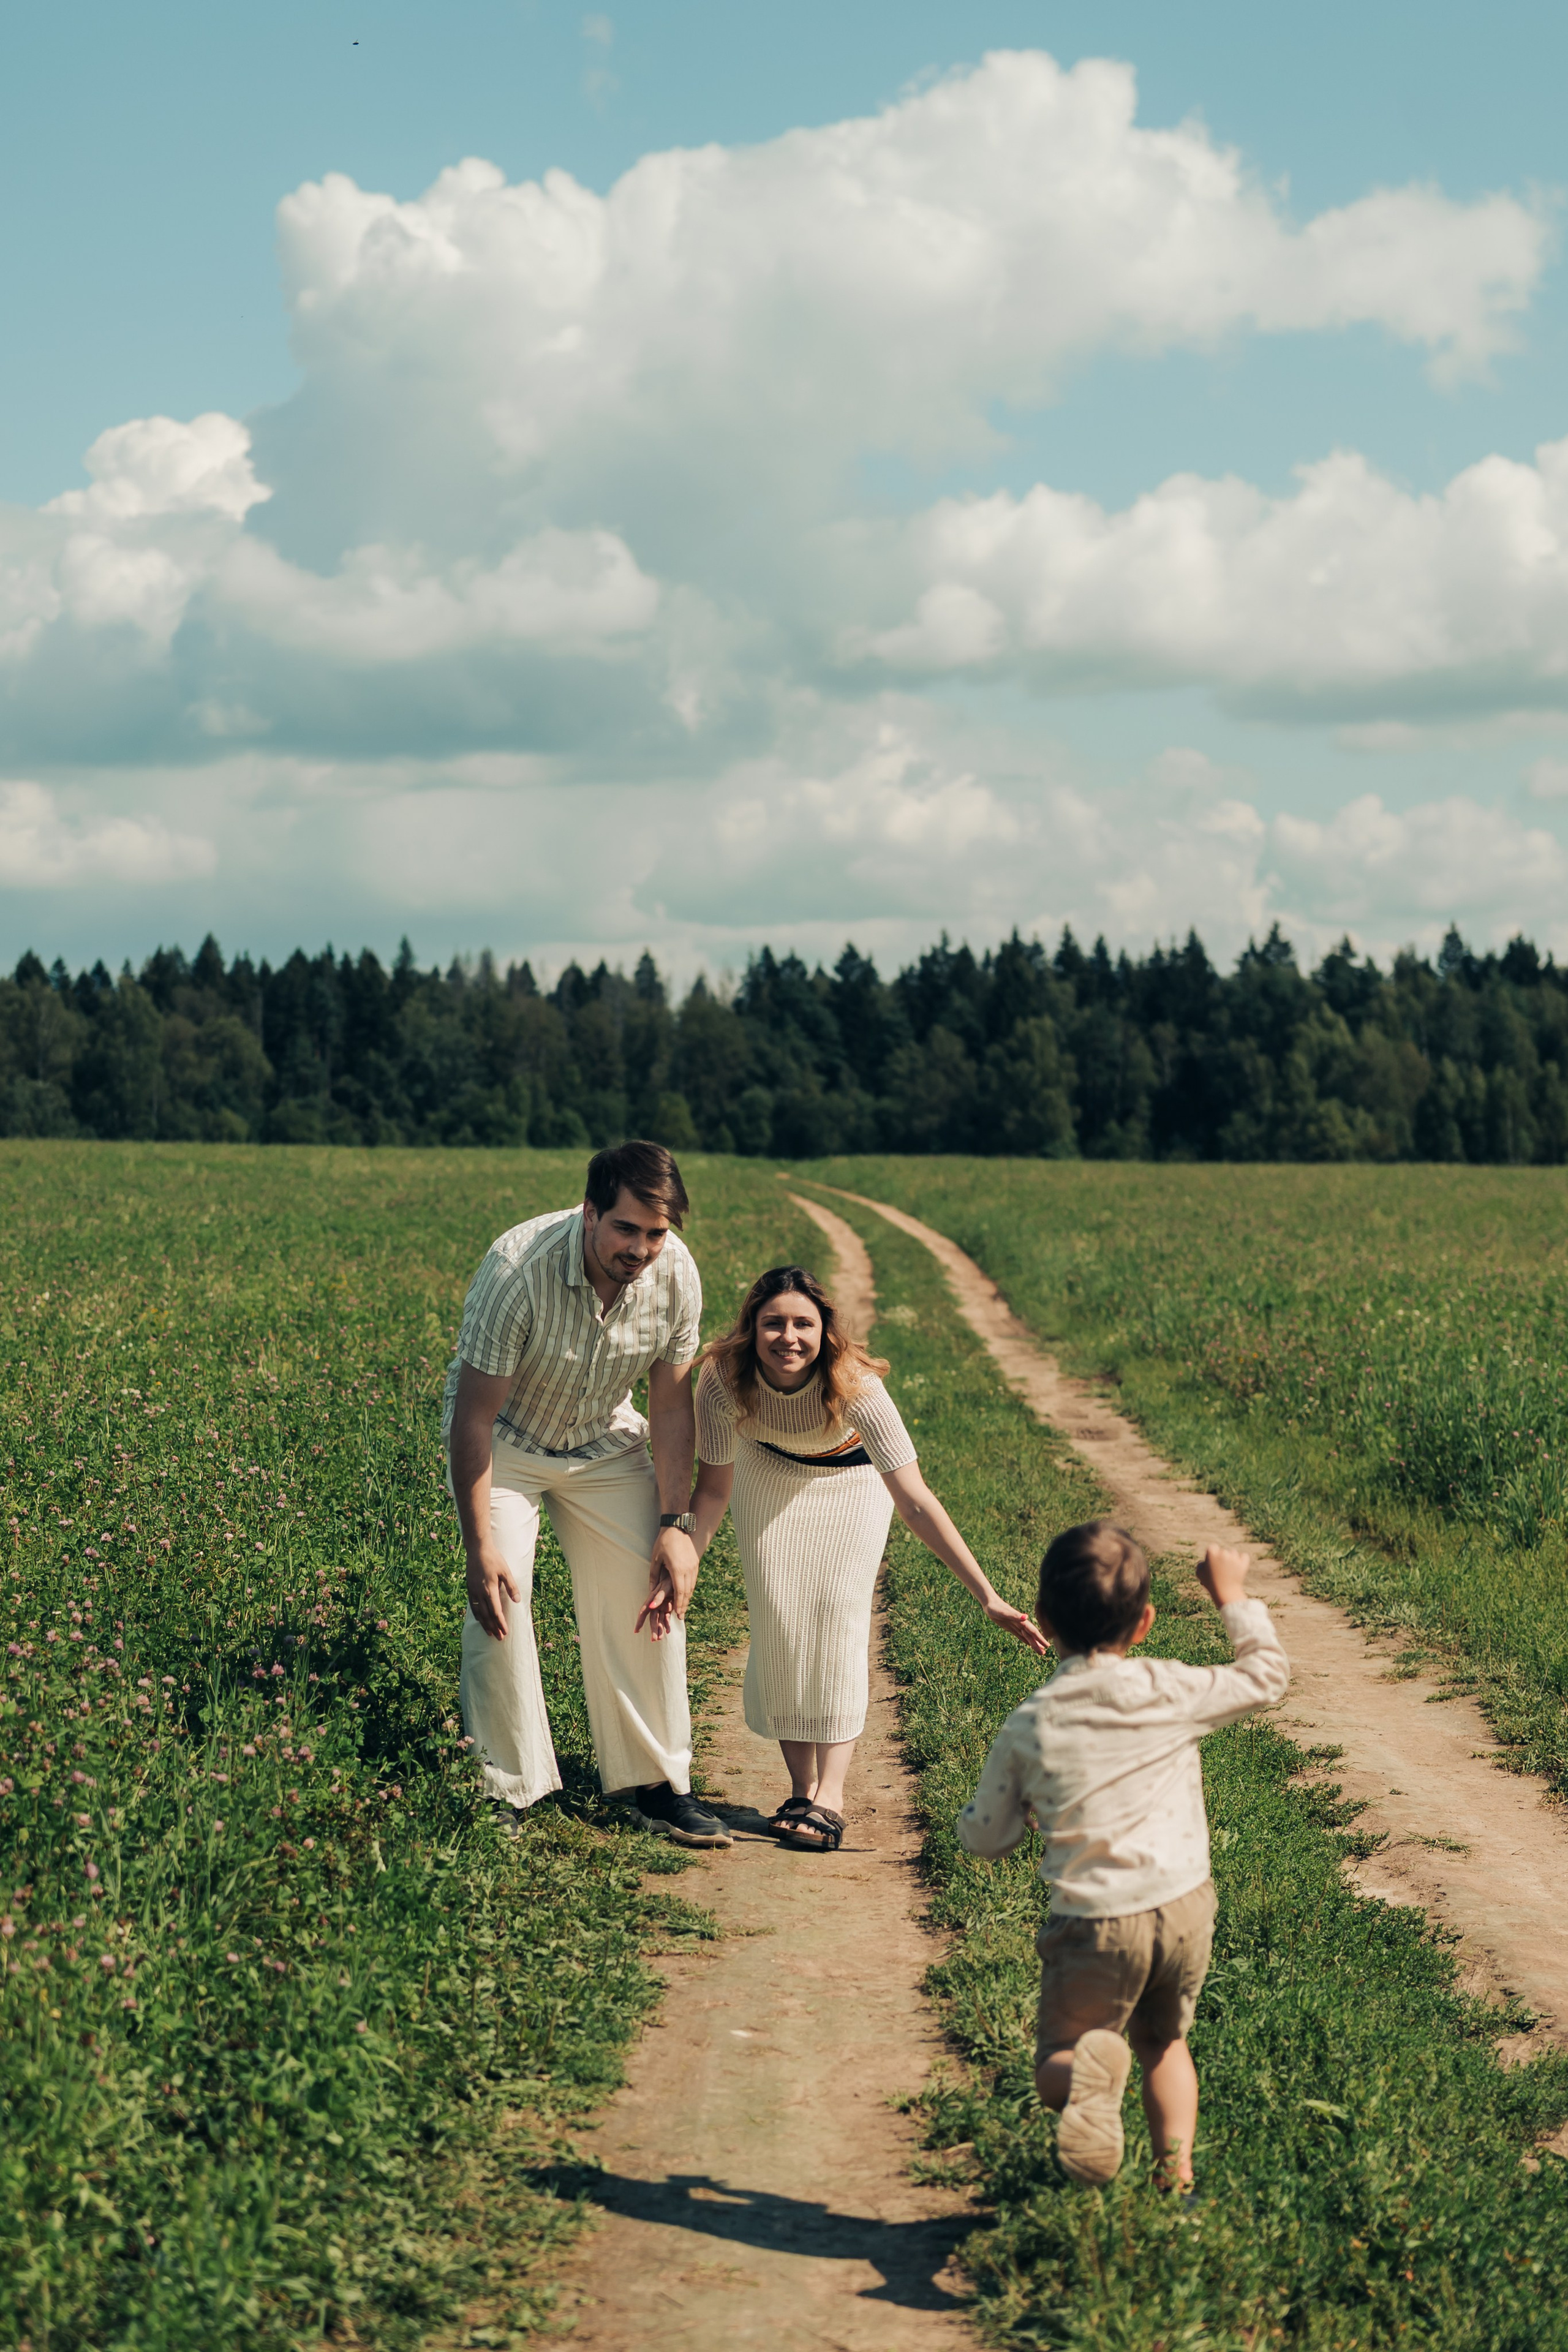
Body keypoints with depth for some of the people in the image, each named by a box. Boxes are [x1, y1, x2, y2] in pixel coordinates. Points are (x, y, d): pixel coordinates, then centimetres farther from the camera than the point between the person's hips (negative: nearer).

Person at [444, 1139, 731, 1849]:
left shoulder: (676, 1275, -21)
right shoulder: (519, 1267, -35)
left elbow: (672, 1404, -6)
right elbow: (474, 1414, -28)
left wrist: (676, 1524, -9)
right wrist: (480, 1545, -28)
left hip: (604, 1441, 4)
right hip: (503, 1440, -4)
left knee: (649, 1596, -4)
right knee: (500, 1597, -17)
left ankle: (658, 1782, 9)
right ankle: (504, 1790, -5)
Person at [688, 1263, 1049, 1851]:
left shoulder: (853, 1386, -40)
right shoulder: (724, 1379, -34)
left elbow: (915, 1502, -40)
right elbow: (713, 1489, -19)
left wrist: (988, 1598, -44)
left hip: (850, 1476, -2)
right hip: (766, 1468, 2)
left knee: (838, 1612, -14)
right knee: (777, 1618, -8)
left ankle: (830, 1796, -15)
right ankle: (802, 1789, 2)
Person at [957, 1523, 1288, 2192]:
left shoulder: (1029, 1727, -4)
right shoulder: (1173, 1692, -4)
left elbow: (985, 1836, 6)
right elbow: (1266, 1675, 13)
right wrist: (1232, 1597, 24)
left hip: (1094, 1921, -2)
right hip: (1183, 1909, 2)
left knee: (1056, 2060, 10)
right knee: (1165, 2043, 27)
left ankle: (1087, 2074, -26)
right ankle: (1176, 2167, 9)